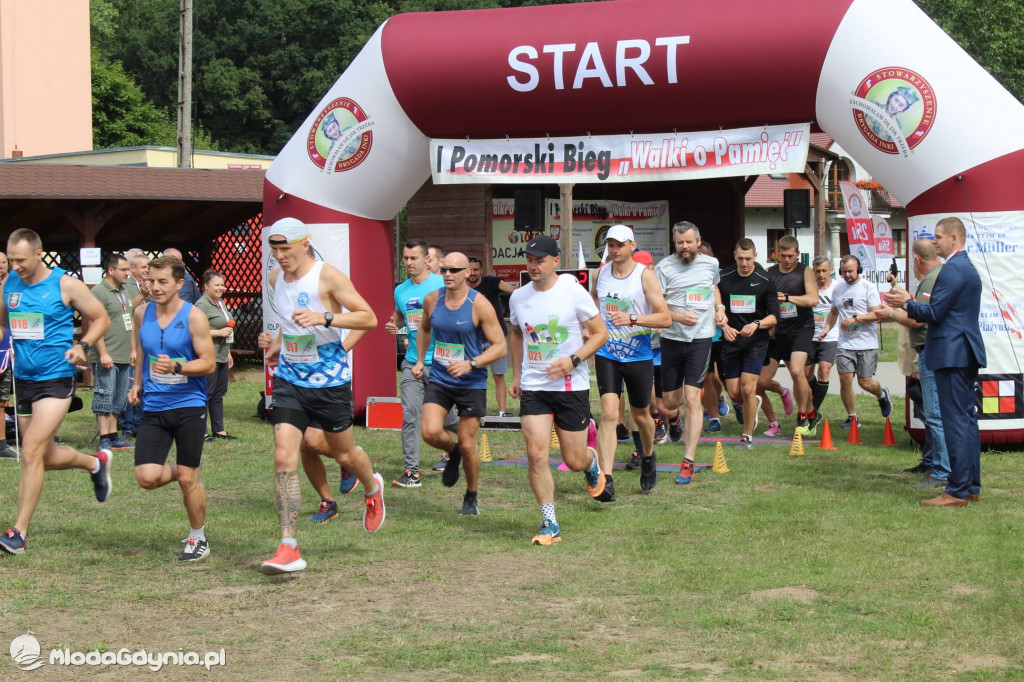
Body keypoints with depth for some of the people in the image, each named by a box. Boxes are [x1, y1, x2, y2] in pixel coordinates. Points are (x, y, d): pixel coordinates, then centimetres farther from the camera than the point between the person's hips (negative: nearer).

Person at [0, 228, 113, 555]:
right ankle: (96, 462, 44)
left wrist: (82, 346, -15)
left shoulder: (66, 285, -9)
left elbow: (101, 319, 1)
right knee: (46, 457, 15)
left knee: (31, 452, -15)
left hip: (55, 380, -6)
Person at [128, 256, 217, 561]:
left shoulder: (193, 317, -10)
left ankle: (198, 538, 21)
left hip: (188, 406, -4)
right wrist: (137, 383, 19)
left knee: (188, 479, 0)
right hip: (153, 408, 4)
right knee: (147, 478, -9)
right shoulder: (142, 313, 5)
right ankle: (183, 472, 25)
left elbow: (209, 363, -10)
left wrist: (176, 367, -25)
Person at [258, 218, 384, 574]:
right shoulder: (276, 278, 6)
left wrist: (324, 318, -28)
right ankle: (288, 549, -14)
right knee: (284, 458, -12)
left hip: (330, 381, -4)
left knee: (344, 454, 14)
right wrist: (279, 340, 13)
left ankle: (372, 488, 51)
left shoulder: (327, 276, -13)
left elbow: (369, 318, -16)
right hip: (289, 380, 4)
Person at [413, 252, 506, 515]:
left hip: (471, 383, -3)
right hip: (439, 379, 3)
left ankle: (471, 498, 24)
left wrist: (471, 364, -24)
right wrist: (420, 360, 17)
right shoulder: (432, 300, 1)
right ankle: (452, 452, 18)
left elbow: (499, 346, -12)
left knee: (468, 445, 1)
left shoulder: (480, 305, -13)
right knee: (430, 432, -18)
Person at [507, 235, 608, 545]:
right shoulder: (518, 297, 4)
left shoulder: (573, 292, -9)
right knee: (536, 455, -11)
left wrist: (573, 360, -17)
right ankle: (550, 524, -1)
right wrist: (516, 374, 17)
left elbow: (600, 333, -4)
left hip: (571, 385, -3)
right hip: (533, 387, 3)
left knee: (574, 461, 3)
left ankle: (592, 461, 42)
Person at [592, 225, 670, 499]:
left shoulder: (645, 276, -8)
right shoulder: (600, 274, 4)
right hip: (606, 355, 1)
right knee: (608, 413, -14)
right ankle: (606, 480, -21)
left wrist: (632, 318, -26)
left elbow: (665, 318, -14)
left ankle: (648, 457, 46)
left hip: (639, 356, -1)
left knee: (640, 415, 14)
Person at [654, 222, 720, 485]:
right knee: (670, 401, 9)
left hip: (701, 339, 0)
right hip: (671, 340, 0)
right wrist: (677, 316, -22)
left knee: (692, 399, -11)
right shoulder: (665, 267, -5)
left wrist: (718, 310, 17)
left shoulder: (711, 264, 6)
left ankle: (688, 463, -10)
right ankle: (674, 418, 50)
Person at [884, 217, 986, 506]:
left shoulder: (952, 269, -16)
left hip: (952, 352, -11)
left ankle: (957, 491, -9)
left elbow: (934, 313, -19)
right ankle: (971, 485, 18)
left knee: (956, 421, -9)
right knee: (967, 419, 13)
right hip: (967, 352, 11)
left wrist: (907, 304, -4)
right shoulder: (968, 268, 17)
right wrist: (912, 305, 17)